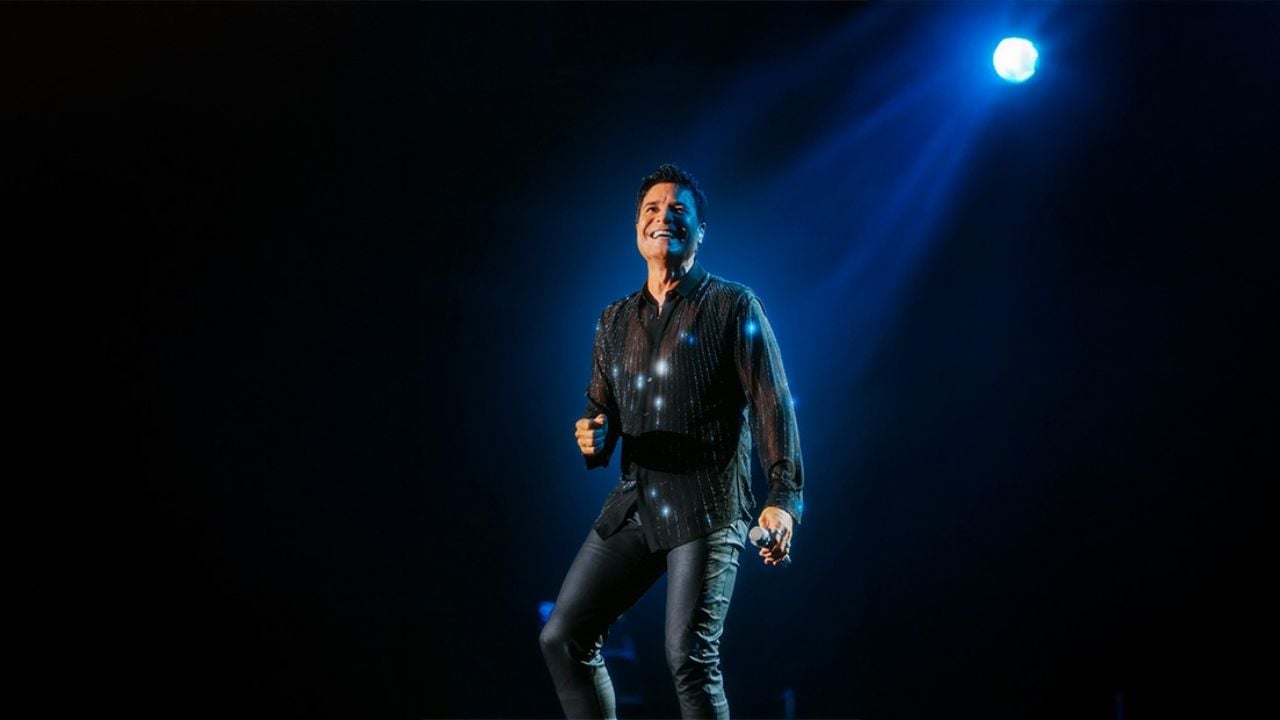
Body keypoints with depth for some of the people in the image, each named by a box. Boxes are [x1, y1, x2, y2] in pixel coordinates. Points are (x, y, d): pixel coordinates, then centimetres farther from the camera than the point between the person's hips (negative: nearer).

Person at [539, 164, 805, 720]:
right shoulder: (615, 320, 17)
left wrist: (784, 497, -19)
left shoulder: (732, 307, 0)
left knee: (689, 658, -13)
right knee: (563, 637, 2)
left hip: (706, 510, -6)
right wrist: (591, 436, -6)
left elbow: (771, 404, -6)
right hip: (634, 505, 6)